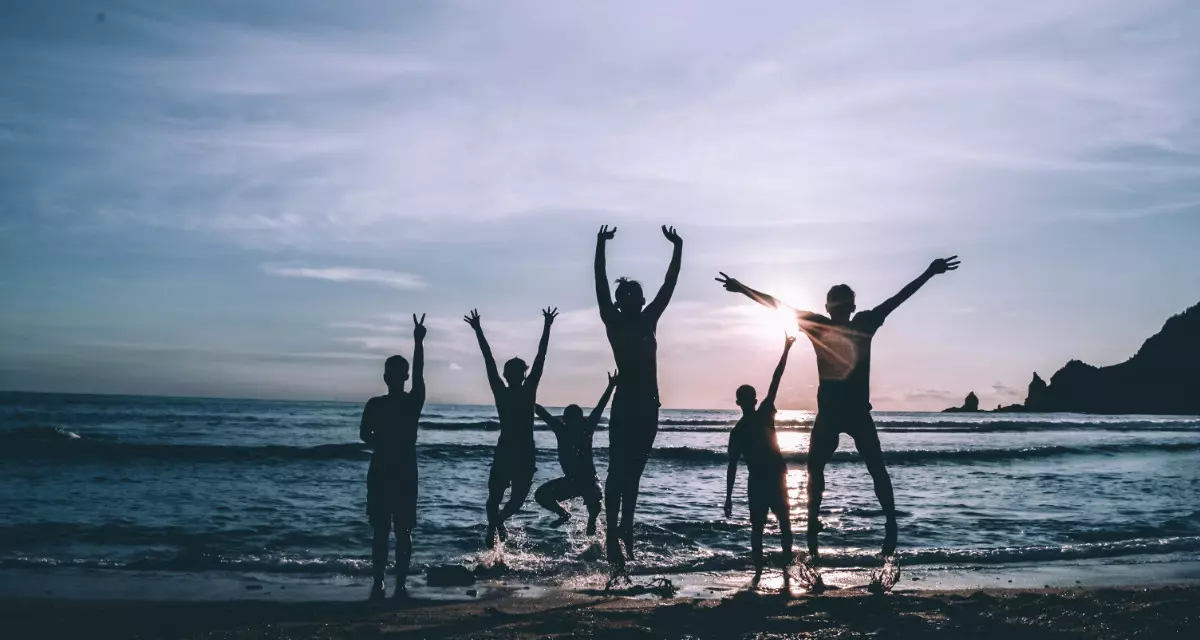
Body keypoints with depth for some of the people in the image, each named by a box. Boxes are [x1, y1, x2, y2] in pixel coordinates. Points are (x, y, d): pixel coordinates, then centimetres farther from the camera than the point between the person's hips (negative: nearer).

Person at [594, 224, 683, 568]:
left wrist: (678, 248, 13)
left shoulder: (648, 321, 14)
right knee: (618, 471, -9)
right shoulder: (614, 322, 0)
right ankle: (612, 534, -10)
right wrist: (601, 246, -16)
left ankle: (626, 529, 18)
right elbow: (600, 285, -9)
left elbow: (669, 285, 15)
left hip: (648, 405, 6)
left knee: (633, 472, 11)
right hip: (625, 404, -6)